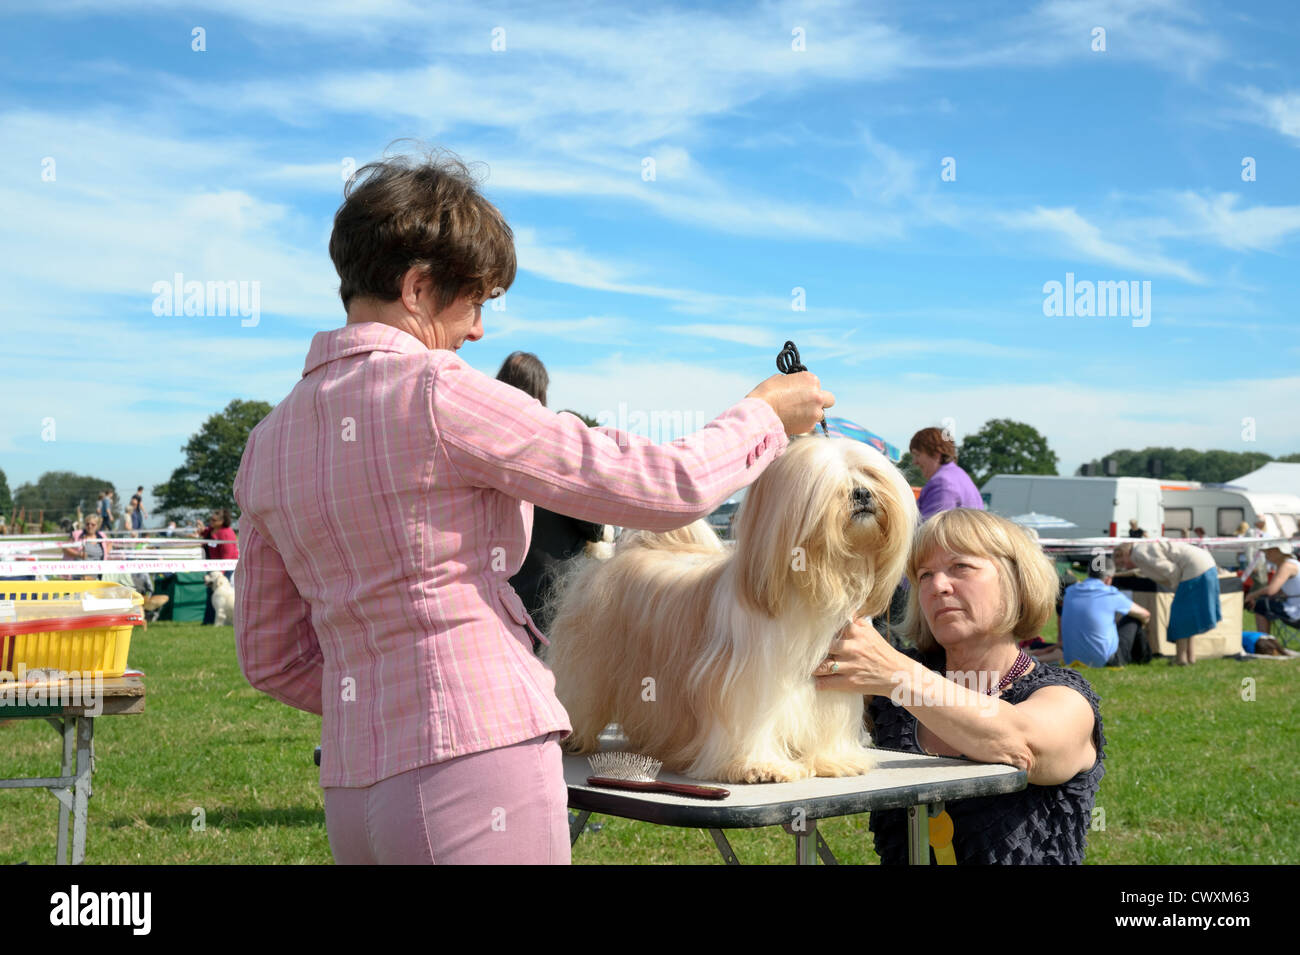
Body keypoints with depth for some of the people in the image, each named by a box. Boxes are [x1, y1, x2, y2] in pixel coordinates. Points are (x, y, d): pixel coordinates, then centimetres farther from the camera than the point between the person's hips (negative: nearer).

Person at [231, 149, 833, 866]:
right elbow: (668, 490, -10)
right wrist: (765, 413, 7)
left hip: (354, 793, 8)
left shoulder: (267, 442, 10)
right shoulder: (436, 392, -12)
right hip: (476, 774, -8)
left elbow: (271, 658, 16)